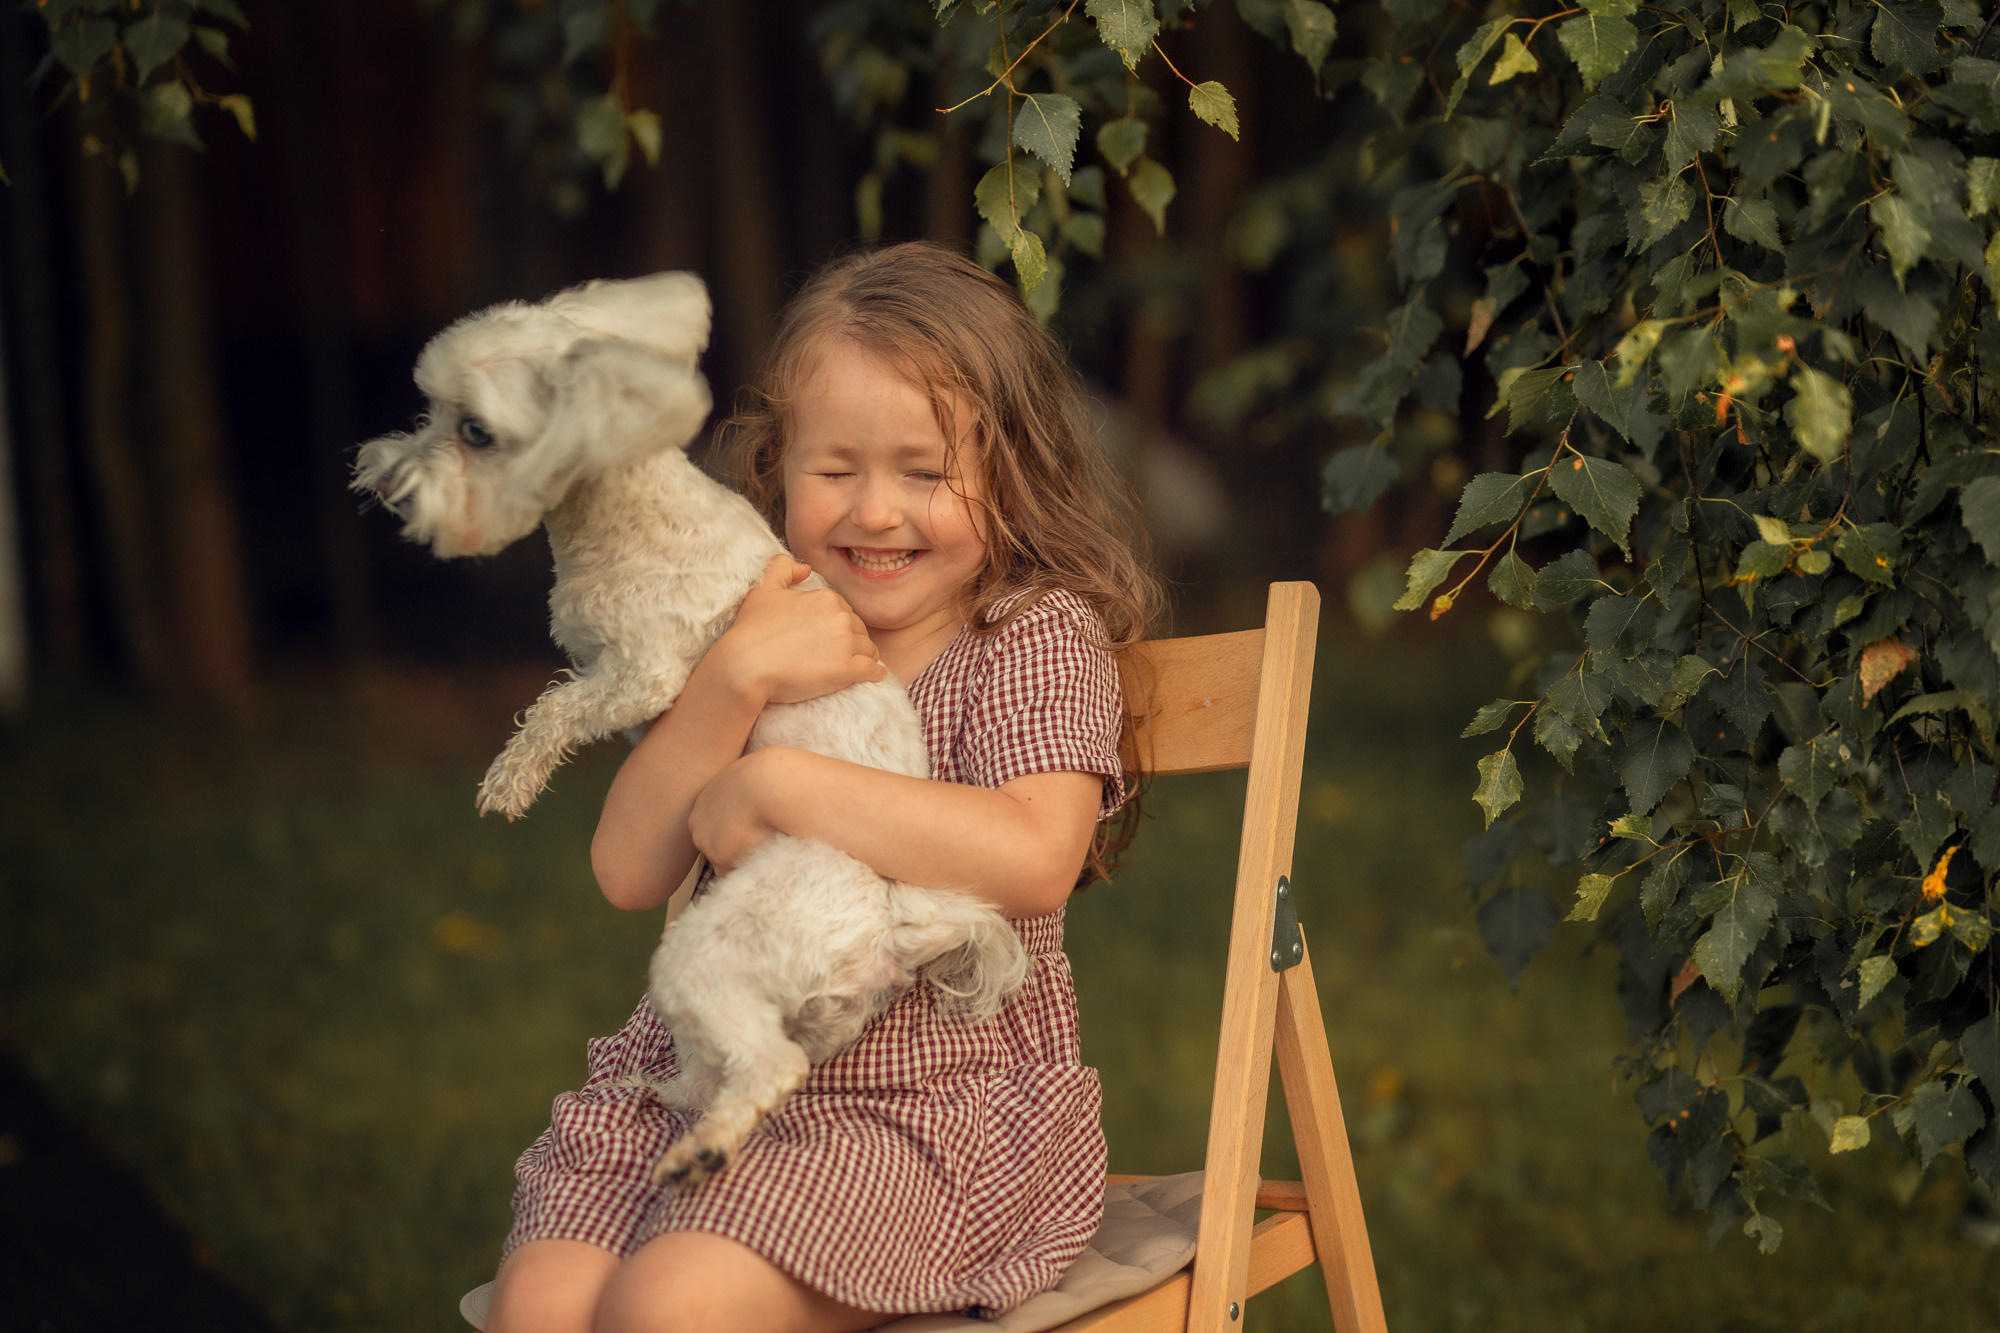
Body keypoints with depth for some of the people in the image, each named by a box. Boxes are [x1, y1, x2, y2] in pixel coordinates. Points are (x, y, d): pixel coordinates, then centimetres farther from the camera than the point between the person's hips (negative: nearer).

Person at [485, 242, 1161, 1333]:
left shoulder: (1040, 640, -3)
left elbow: (1034, 859, -24)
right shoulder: (759, 629, 10)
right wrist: (735, 680, -17)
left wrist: (776, 787, -21)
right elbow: (629, 873, -2)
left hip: (934, 1104, -5)